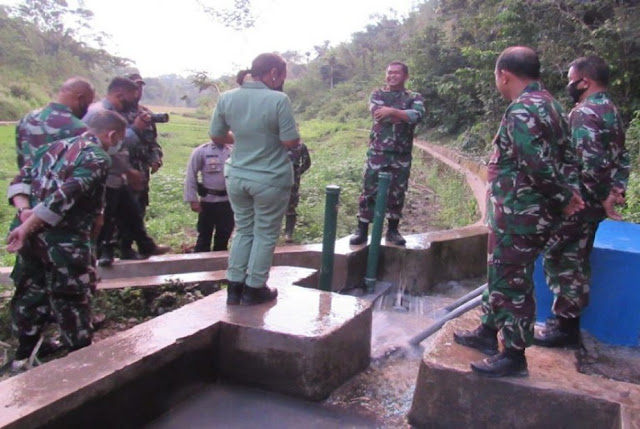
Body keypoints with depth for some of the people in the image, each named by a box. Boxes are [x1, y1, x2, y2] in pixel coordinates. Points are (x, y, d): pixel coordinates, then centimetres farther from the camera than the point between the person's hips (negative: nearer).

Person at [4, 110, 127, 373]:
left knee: (29, 293, 20)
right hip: (64, 241, -7)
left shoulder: (54, 147, 15)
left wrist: (24, 211, -5)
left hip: (32, 236, 8)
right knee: (72, 300, 7)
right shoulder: (98, 157, -12)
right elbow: (64, 196, -23)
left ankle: (23, 355, 34)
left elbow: (20, 180, 8)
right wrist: (26, 228, -22)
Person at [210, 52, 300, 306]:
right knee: (265, 234, 11)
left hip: (237, 176, 5)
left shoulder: (226, 97, -2)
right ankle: (254, 290, 20)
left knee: (243, 230, 20)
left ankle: (234, 288, 23)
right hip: (271, 179, -5)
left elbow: (217, 136, 6)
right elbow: (291, 142, -14)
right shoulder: (278, 100, -17)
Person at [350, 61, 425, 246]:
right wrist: (404, 116, -14)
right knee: (369, 191, 1)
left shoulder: (414, 97, 8)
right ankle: (362, 230, 10)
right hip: (377, 152, -1)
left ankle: (393, 231, 20)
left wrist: (391, 111, -20)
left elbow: (417, 115, -15)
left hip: (401, 154, 1)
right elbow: (378, 113, -14)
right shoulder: (377, 94, 7)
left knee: (397, 193, 8)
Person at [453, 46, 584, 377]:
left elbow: (539, 165, -26)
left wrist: (563, 196, -12)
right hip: (521, 212, 10)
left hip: (519, 214, -10)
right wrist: (571, 192, 4)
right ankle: (488, 331, 36)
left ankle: (514, 355, 14)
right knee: (499, 273, 21)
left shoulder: (521, 110, -20)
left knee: (512, 282, 1)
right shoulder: (546, 103, 14)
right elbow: (565, 155, 13)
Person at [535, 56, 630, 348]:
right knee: (577, 261, 15)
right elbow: (622, 159, 15)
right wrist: (615, 192, 5)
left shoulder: (584, 113, -17)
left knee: (556, 256, 0)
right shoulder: (612, 113, 15)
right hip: (594, 204, 10)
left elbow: (591, 164, -25)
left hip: (576, 202, -10)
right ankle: (569, 322, 24)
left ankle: (563, 325, 6)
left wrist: (603, 198, -16)